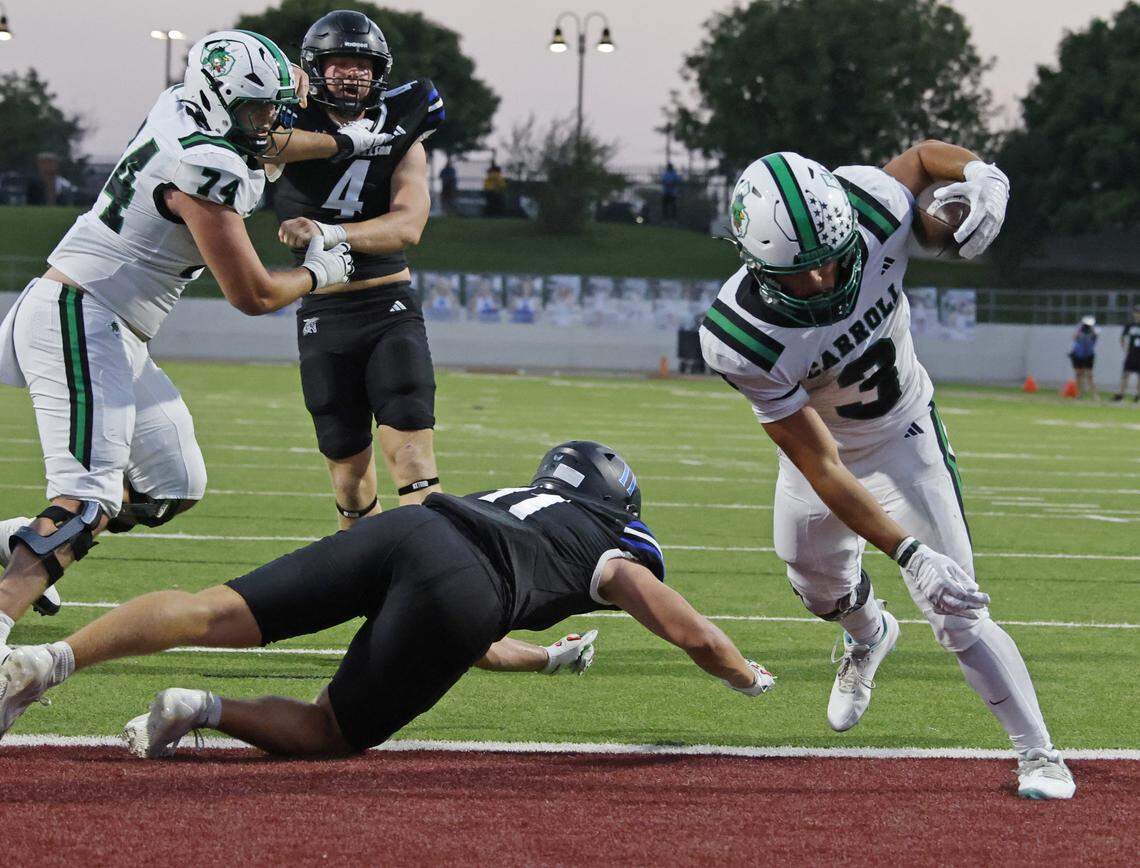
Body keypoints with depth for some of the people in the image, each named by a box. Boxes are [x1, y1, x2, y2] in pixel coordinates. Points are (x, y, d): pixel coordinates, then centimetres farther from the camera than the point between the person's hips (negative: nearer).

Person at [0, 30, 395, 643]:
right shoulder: (207, 171, -19)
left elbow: (259, 146, 33)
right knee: (87, 501, -22)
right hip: (76, 322, -10)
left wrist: (348, 143, 37)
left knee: (174, 487, 16)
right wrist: (316, 272, 6)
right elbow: (252, 296, -14)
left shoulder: (177, 109, 8)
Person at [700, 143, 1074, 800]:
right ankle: (870, 636, 64)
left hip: (904, 443, -1)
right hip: (823, 453, 1)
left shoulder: (870, 209, -32)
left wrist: (979, 171, -31)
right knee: (822, 589, 27)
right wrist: (907, 554, -40)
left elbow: (922, 154, -7)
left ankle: (1040, 757, 2)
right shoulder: (739, 339, -38)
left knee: (959, 617, -12)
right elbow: (822, 469, -33)